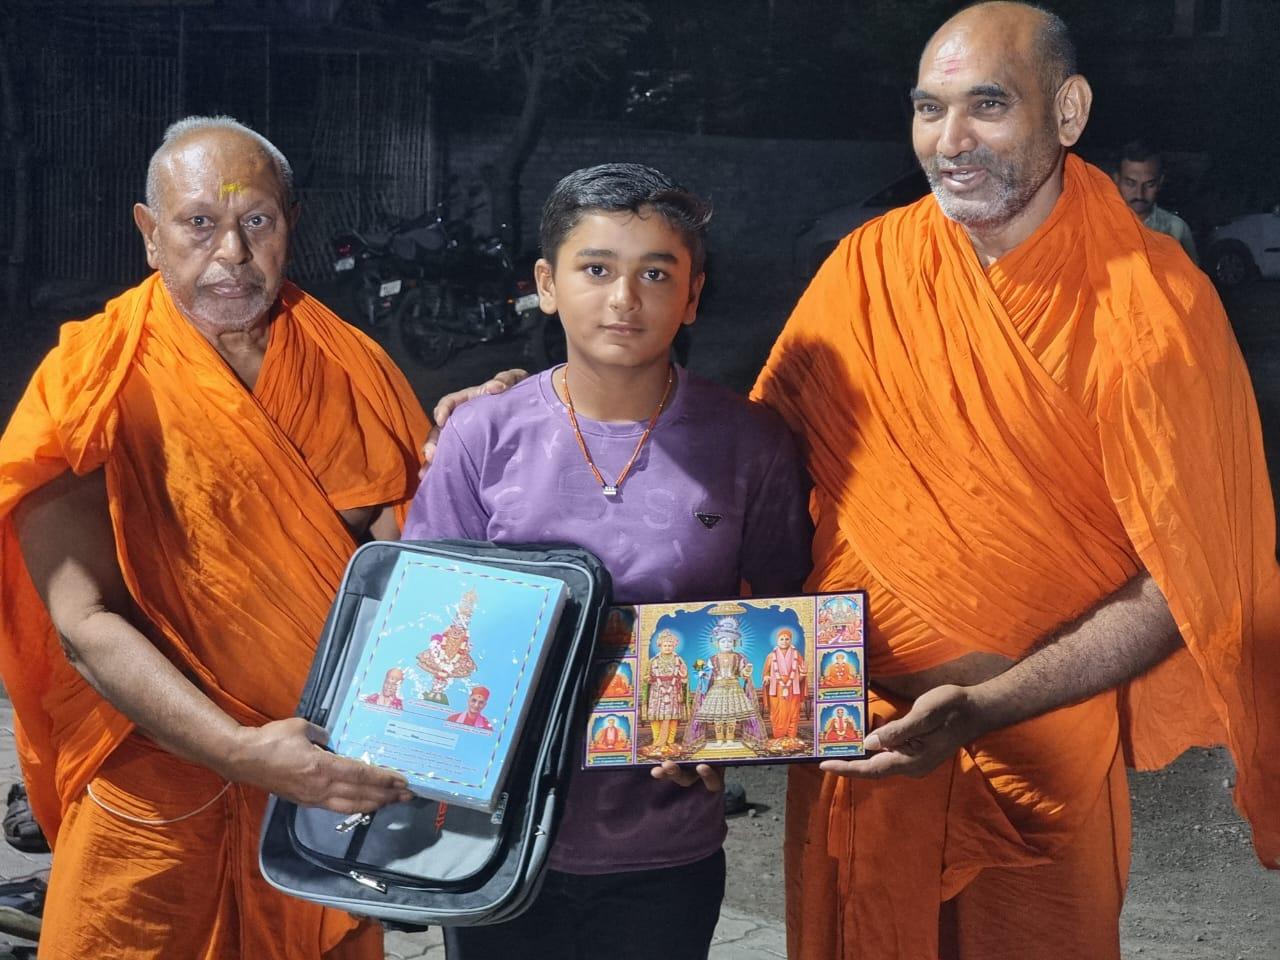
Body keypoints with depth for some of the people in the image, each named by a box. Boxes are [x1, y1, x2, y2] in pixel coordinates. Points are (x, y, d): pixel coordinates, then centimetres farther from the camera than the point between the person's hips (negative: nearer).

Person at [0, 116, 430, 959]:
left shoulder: (347, 369, 2)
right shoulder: (98, 385, -10)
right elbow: (85, 622, -16)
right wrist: (241, 751, -28)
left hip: (340, 784, 4)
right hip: (161, 799, -3)